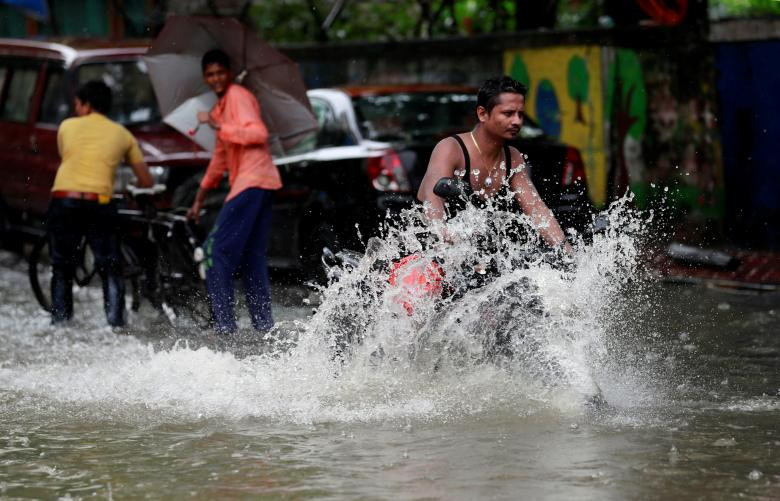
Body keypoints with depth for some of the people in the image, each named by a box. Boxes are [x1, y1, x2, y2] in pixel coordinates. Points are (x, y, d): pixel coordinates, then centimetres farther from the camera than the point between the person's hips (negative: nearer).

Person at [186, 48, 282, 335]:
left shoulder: (238, 96, -4)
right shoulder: (221, 106, 25)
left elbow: (259, 133, -20)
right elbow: (220, 158, 33)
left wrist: (219, 126, -22)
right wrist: (200, 199, 35)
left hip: (253, 181, -10)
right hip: (259, 183, 10)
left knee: (217, 250, -12)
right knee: (252, 257, 9)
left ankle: (224, 324, -14)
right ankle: (264, 325, 9)